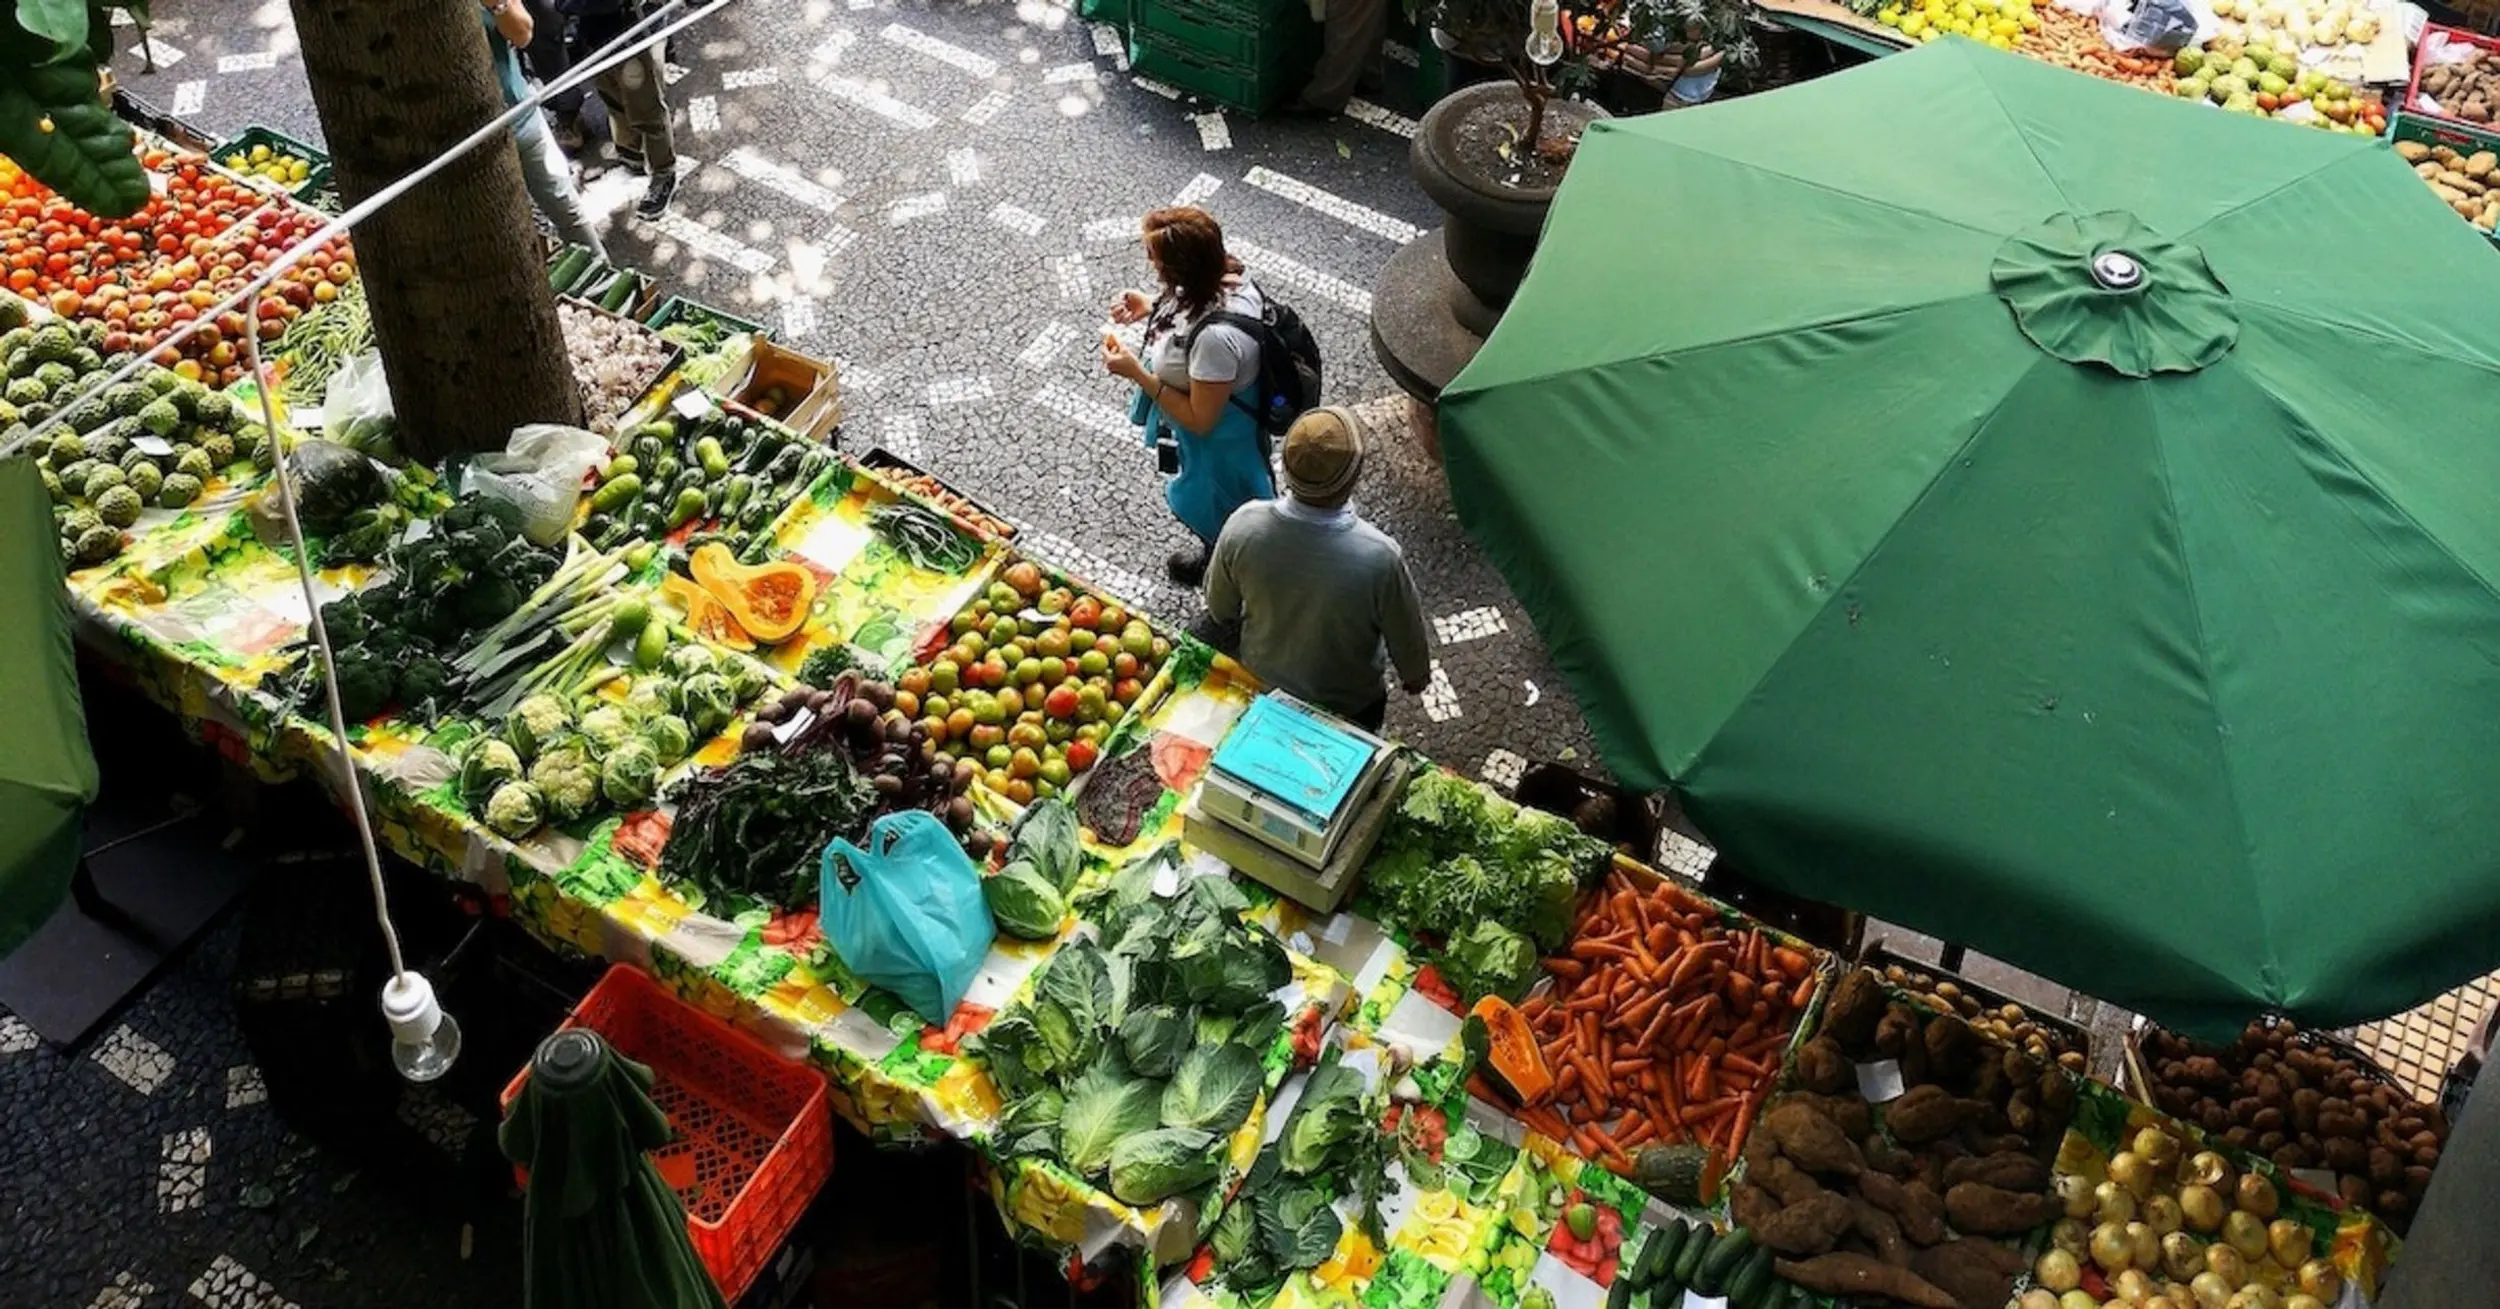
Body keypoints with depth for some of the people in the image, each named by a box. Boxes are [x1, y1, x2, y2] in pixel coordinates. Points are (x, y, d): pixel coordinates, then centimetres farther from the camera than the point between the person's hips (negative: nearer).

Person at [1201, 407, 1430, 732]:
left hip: (1261, 686, 2)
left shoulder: (1243, 526, -30)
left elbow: (1220, 613, -9)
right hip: (1346, 706, -2)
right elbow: (1407, 640, -19)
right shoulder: (1380, 558, -39)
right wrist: (1416, 676, 4)